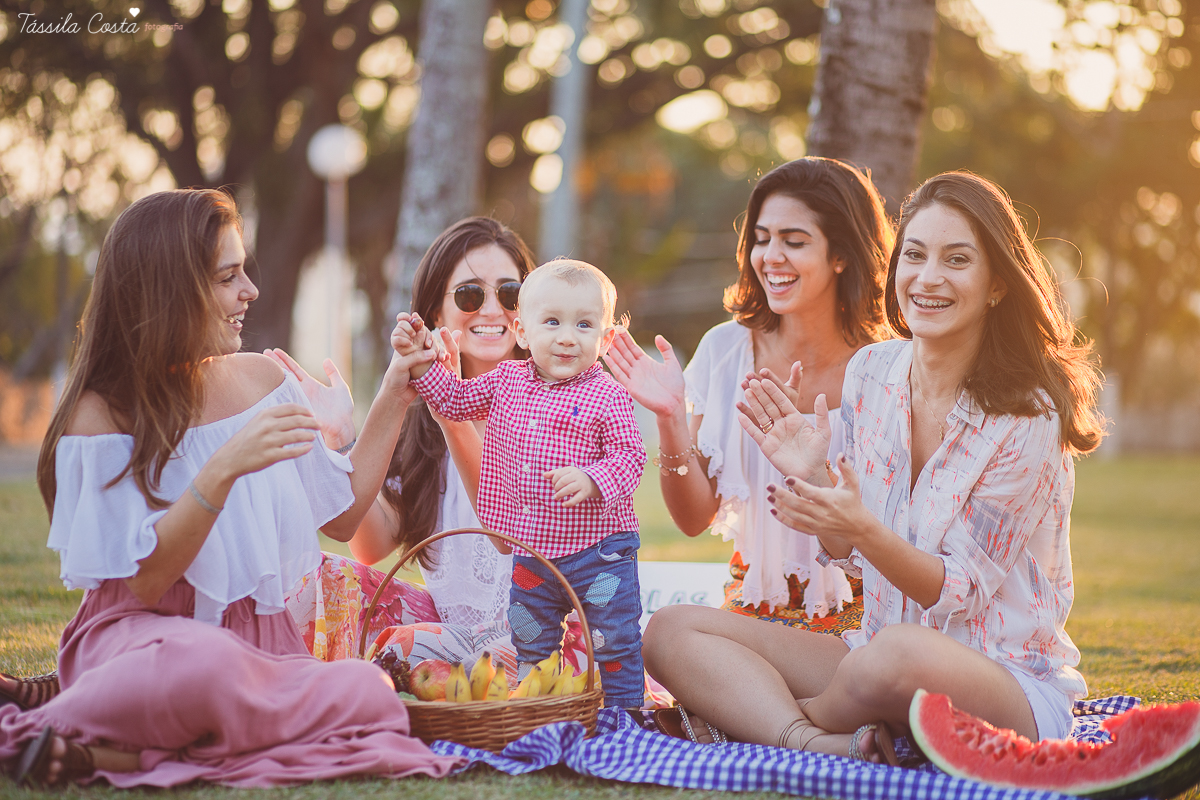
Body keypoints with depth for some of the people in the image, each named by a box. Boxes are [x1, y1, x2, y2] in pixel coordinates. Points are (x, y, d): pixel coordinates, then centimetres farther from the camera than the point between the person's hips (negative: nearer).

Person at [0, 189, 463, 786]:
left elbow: (343, 514, 17)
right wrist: (223, 470, -25)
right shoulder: (101, 413, -6)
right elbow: (146, 582, -14)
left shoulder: (261, 380, 9)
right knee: (205, 665, -42)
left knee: (369, 695, -27)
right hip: (142, 637, -6)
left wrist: (392, 397, 10)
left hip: (260, 641, 6)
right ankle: (69, 729, -16)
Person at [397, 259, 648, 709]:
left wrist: (592, 480, -32)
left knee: (614, 642, 1)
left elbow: (630, 456, -15)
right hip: (529, 554, 5)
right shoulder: (505, 381, 4)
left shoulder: (606, 396, -12)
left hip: (598, 552, -5)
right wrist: (421, 360, 3)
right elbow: (453, 400, 15)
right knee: (530, 645, 16)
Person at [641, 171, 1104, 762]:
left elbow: (959, 591, -13)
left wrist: (862, 528, -29)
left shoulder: (1029, 418, -14)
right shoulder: (870, 374, 2)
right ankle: (822, 743, -30)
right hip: (874, 647, 6)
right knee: (670, 631, -7)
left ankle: (750, 711, -8)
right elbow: (850, 553, 8)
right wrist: (812, 478, -12)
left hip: (1008, 685, -6)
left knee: (900, 652, -40)